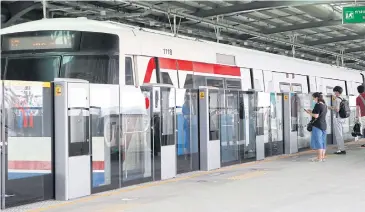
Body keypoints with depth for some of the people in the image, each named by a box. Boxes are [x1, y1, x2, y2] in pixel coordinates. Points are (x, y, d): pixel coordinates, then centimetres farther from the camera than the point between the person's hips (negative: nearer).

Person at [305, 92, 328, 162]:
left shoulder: (318, 105, -15)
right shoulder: (324, 105, 11)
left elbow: (316, 116, -20)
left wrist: (309, 113, -4)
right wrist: (312, 112, 17)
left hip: (317, 125, -9)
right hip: (324, 125, 9)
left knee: (318, 141, -4)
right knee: (323, 142, 11)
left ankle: (319, 158, -3)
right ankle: (323, 157, 16)